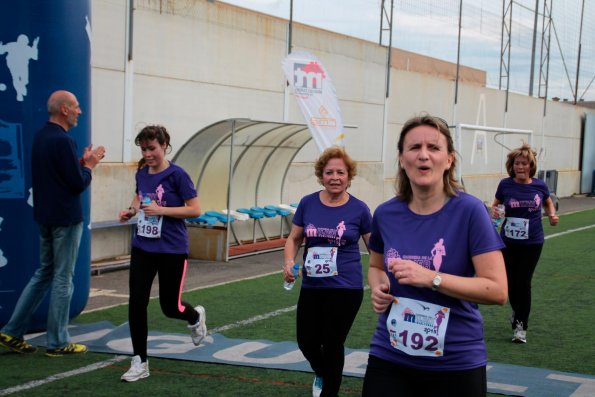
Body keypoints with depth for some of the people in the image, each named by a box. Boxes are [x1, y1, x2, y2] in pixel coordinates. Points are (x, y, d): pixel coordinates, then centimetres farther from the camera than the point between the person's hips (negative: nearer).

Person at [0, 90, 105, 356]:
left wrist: (82, 162, 9)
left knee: (43, 274, 17)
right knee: (63, 279, 1)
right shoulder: (62, 140, -19)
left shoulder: (40, 137, 10)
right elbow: (79, 184, -19)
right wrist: (90, 164, -3)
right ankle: (58, 343, 9)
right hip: (66, 218, -9)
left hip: (45, 216, 9)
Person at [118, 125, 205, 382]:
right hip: (142, 247, 5)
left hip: (172, 250, -5)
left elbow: (195, 209, -13)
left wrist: (161, 210, -21)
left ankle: (196, 316, 41)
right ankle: (140, 362, 6)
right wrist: (131, 210, 2)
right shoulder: (141, 173, 4)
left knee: (170, 307, 5)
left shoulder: (177, 175, -13)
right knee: (137, 302, -4)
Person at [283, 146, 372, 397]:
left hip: (346, 289, -3)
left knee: (332, 344, 7)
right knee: (307, 342, 8)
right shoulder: (308, 203, -1)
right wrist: (289, 262, -11)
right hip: (311, 287, 3)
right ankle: (322, 375, 42)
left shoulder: (358, 209, -6)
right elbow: (294, 239, 9)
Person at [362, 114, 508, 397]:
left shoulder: (470, 210, -12)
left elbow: (497, 290, -15)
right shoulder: (385, 214, 0)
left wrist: (431, 278, -23)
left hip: (456, 363, -3)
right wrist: (379, 287, -4)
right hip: (389, 357, 3)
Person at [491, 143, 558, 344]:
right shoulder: (505, 185, -7)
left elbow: (548, 202, 14)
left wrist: (552, 215, -5)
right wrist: (494, 210, -16)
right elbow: (496, 203, 7)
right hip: (508, 242, 1)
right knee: (511, 281, 7)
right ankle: (517, 313, 39)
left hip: (532, 243, -1)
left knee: (523, 282, -2)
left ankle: (521, 325, 12)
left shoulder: (539, 185, -5)